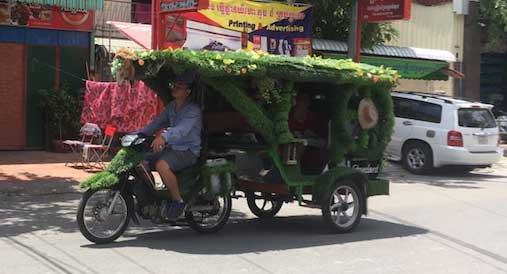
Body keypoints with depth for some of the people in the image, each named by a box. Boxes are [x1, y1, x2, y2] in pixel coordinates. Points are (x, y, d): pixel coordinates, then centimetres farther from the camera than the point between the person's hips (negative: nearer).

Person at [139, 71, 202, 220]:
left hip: (188, 151, -8)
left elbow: (182, 129, -33)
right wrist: (139, 134, -2)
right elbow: (157, 122, 13)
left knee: (162, 165, -34)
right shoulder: (171, 106, 13)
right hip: (171, 147, 9)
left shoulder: (193, 110, -15)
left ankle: (178, 201, -17)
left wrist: (163, 137, -50)